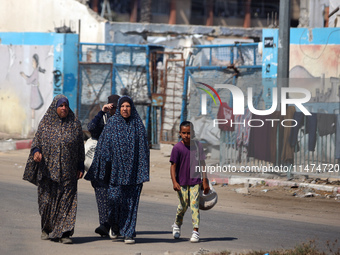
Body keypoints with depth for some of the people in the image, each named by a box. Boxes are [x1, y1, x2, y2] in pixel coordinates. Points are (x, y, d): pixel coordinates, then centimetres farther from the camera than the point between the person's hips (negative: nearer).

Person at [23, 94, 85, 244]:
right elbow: (37, 140, 5)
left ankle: (64, 233, -9)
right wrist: (36, 151, -17)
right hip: (48, 169, 1)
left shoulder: (75, 124, 7)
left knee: (67, 200, -8)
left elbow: (80, 147, 9)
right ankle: (47, 228, 24)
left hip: (67, 171, -1)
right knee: (47, 200, 4)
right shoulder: (46, 123, 6)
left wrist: (80, 167, 3)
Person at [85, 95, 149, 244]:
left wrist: (143, 173, -4)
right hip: (116, 169, 0)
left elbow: (143, 148, 2)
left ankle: (129, 233, 1)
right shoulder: (111, 124, 4)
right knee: (115, 198, -7)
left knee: (130, 201, -3)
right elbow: (103, 147, 4)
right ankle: (115, 226, 19)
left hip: (132, 170, 0)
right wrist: (102, 169, -1)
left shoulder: (138, 125, 4)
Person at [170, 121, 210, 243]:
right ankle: (177, 224, 33)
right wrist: (174, 182, -20)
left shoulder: (198, 146, 1)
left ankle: (195, 231, -9)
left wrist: (205, 181, 8)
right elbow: (173, 166, -9)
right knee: (183, 205, 5)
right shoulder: (177, 148, -8)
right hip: (182, 182, -1)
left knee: (194, 204, -8)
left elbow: (202, 164, 8)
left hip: (195, 181, 1)